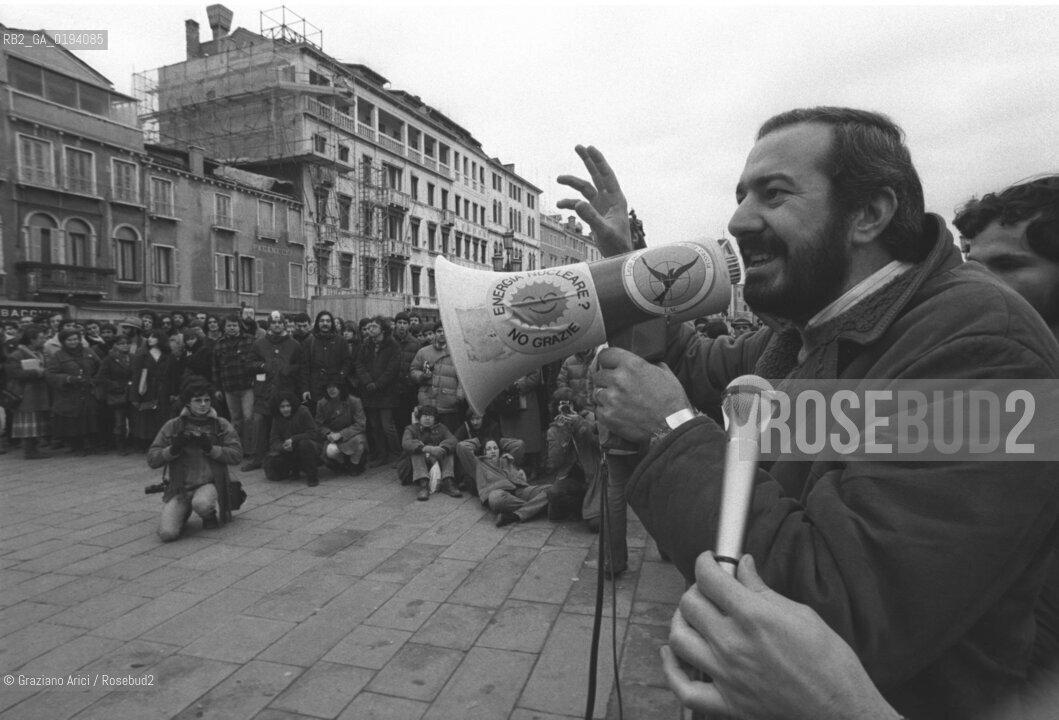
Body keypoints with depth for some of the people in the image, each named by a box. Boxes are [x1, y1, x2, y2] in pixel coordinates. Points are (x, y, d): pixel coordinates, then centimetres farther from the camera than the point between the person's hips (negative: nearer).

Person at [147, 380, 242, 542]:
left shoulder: (221, 425, 4)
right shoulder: (173, 426, 5)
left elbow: (237, 455, -4)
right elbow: (152, 459, 3)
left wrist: (210, 448, -16)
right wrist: (173, 449, -15)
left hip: (209, 484, -1)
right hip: (179, 487, 2)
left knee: (201, 504, -36)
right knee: (167, 533, -16)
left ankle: (210, 515, 3)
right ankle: (184, 513, 20)